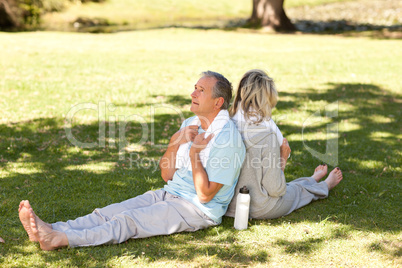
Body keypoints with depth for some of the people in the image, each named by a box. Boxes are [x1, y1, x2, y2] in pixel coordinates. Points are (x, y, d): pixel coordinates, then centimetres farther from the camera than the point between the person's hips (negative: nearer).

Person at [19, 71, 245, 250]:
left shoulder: (227, 138, -16)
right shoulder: (190, 124, 11)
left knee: (128, 221, -25)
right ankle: (51, 230, -23)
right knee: (110, 212, -11)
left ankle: (61, 239, -35)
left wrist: (195, 151, -18)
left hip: (199, 211, -8)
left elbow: (205, 194, -19)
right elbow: (166, 175, 9)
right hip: (169, 195, 8)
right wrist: (175, 142, -6)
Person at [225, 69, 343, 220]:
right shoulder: (267, 134, -27)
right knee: (300, 189, 28)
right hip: (260, 210, -5)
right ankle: (325, 185, 59)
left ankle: (313, 180, 63)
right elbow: (275, 189, -23)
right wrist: (282, 161, -8)